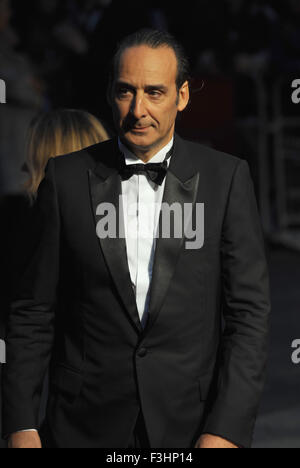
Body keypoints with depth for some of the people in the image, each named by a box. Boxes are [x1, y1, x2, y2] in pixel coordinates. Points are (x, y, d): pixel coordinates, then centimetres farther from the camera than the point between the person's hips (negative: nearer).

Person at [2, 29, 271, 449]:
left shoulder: (226, 177, -3)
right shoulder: (67, 177, 0)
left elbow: (249, 309, -6)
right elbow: (34, 311, 1)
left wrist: (227, 430, -14)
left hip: (192, 424, 0)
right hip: (86, 425, 1)